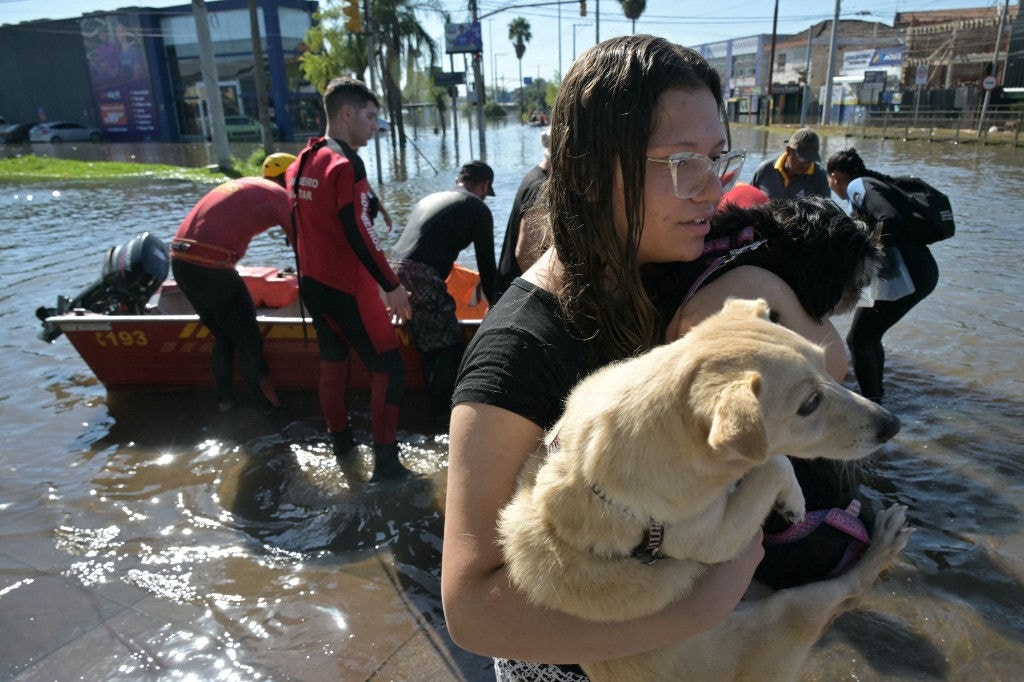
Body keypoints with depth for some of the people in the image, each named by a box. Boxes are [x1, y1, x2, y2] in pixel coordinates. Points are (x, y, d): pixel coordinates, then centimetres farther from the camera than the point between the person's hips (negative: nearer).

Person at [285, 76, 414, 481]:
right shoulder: (346, 163, -16)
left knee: (332, 364, 18)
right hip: (348, 288, -9)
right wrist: (391, 285, -19)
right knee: (388, 368, -3)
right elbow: (357, 232, -23)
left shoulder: (303, 162, 11)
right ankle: (385, 463, -1)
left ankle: (342, 448, 30)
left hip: (314, 283, 9)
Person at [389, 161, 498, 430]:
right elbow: (486, 264, 8)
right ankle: (440, 415, 8)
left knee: (431, 346, 18)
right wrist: (494, 304, 22)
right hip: (420, 278, -8)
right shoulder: (477, 208, 6)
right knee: (450, 347, 3)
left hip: (394, 270, 8)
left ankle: (434, 408, 27)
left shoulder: (429, 199, 28)